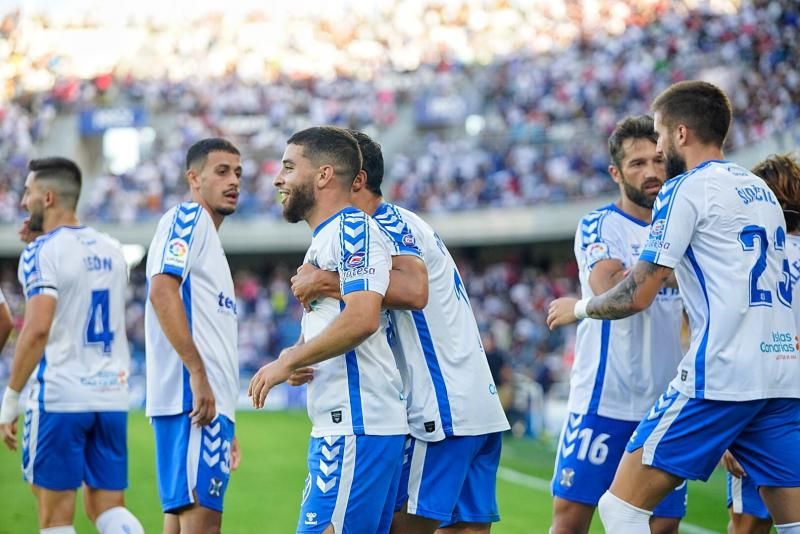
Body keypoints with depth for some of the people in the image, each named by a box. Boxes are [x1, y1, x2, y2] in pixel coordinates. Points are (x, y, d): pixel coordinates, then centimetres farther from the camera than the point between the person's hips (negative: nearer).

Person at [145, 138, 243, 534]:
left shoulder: (208, 234, 26)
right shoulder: (188, 218, -3)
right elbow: (161, 291, -19)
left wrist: (226, 428, 25)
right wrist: (198, 373, -23)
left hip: (209, 400, 10)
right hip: (193, 398, -10)